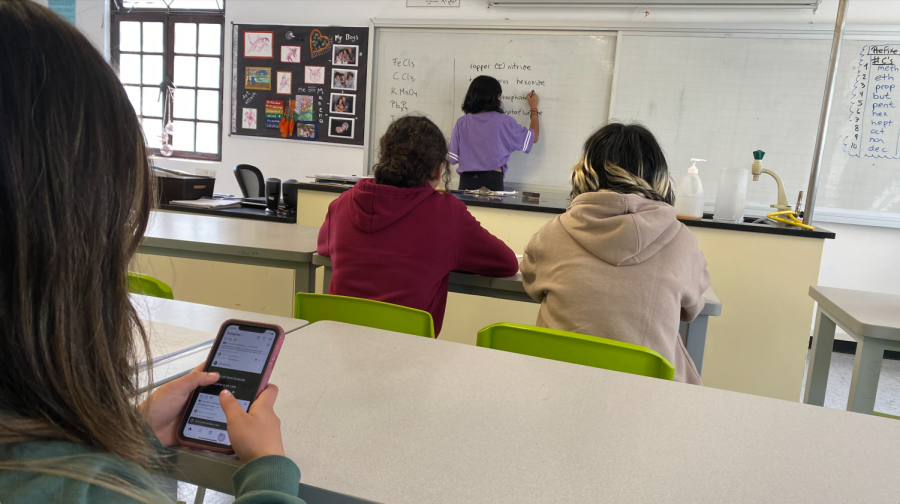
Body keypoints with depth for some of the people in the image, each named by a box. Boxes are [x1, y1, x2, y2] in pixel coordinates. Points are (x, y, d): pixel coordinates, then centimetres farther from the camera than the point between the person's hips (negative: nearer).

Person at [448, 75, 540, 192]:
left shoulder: (461, 123, -1)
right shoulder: (503, 121, -5)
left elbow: (453, 159, 0)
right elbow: (533, 137, 7)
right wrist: (534, 108, 20)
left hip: (466, 182, 2)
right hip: (492, 181, -2)